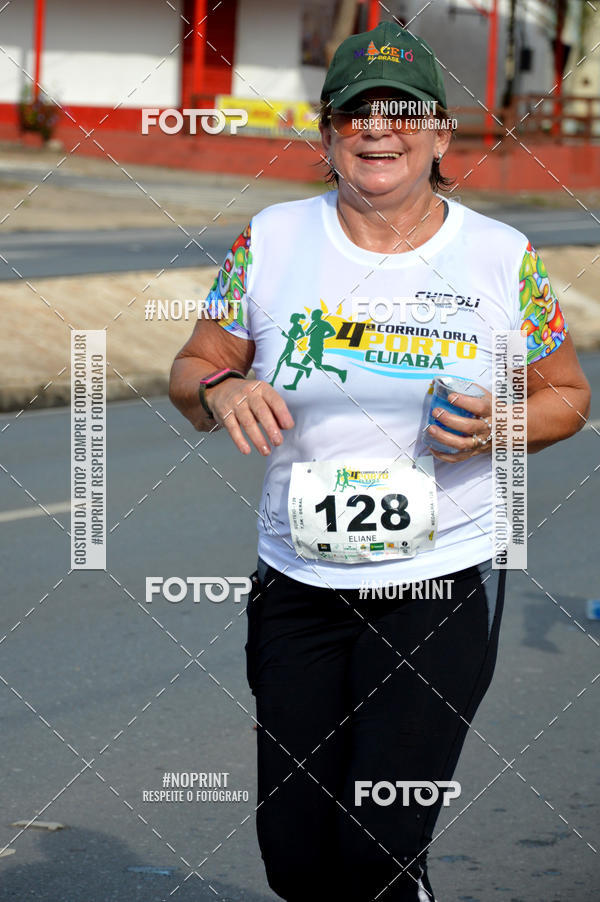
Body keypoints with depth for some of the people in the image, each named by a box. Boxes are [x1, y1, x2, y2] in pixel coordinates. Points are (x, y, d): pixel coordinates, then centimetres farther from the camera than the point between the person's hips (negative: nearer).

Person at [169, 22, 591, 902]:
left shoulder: (504, 259, -2)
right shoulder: (270, 242, 2)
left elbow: (568, 394, 9)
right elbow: (193, 366, 9)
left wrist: (499, 426, -12)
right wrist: (219, 389, -14)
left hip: (443, 588, -2)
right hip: (297, 587, 3)